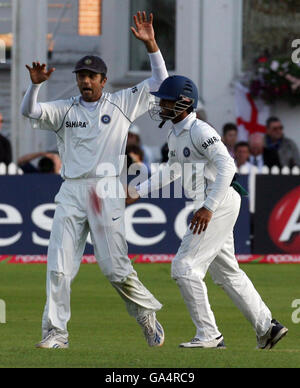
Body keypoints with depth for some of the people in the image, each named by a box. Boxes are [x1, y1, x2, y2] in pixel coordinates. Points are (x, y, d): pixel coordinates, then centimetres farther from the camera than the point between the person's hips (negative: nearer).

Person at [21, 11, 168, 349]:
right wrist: (36, 84, -21)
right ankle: (55, 332, -3)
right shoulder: (64, 110, 13)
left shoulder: (121, 104, 9)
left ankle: (147, 313, 18)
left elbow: (161, 82, 7)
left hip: (106, 191, -2)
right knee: (58, 267, -6)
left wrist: (150, 44, -4)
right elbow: (29, 111, -2)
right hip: (70, 193, 2)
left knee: (115, 267, -4)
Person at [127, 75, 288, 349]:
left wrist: (208, 207, -28)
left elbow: (226, 166, -24)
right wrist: (139, 192, 22)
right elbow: (173, 171, 29)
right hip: (212, 205, 10)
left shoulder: (199, 131, -16)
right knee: (226, 272, 16)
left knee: (185, 266, -11)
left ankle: (208, 335, -7)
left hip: (220, 201, -10)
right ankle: (267, 327, 23)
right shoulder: (175, 135, 14)